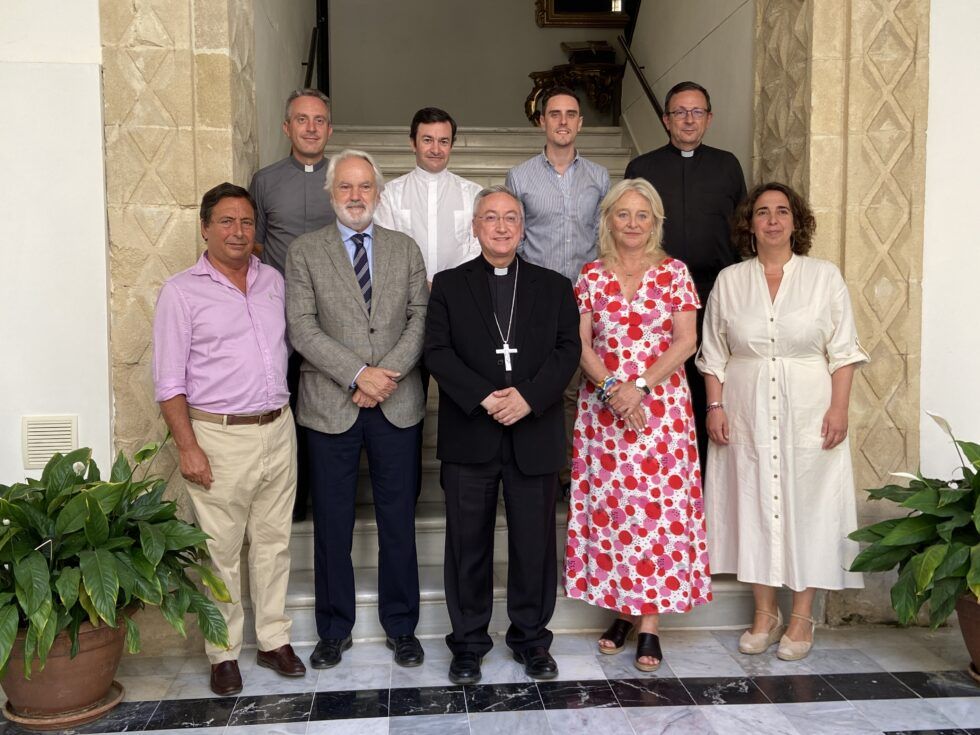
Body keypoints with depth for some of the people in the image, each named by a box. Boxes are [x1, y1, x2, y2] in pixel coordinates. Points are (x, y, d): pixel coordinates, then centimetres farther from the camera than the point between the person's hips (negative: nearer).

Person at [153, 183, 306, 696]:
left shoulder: (273, 281, 9)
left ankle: (273, 640, 26)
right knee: (221, 550, 4)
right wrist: (188, 447, -12)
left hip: (278, 429, 5)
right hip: (219, 437, -4)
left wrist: (284, 413, 8)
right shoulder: (182, 291, -5)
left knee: (273, 542, 12)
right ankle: (224, 652, 20)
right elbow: (168, 379, -7)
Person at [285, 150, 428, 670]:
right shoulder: (305, 251, 4)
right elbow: (302, 327, -6)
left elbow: (420, 318, 3)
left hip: (397, 405, 2)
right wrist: (358, 374, -15)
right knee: (332, 524, 8)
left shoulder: (405, 249, 11)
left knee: (398, 522, 9)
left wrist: (389, 373, -12)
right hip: (330, 407, -1)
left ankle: (401, 627, 24)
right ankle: (334, 630, 24)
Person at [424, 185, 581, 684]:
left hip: (534, 436, 1)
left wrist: (528, 395, -15)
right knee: (468, 544, 7)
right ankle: (468, 643, 22)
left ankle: (531, 638, 26)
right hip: (469, 437, 0)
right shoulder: (448, 286, 8)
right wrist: (484, 397, -15)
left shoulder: (554, 287, 11)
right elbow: (438, 352, -3)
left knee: (535, 543, 8)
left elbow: (568, 349, 0)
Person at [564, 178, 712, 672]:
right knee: (608, 506, 5)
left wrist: (639, 386, -14)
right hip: (602, 407, 2)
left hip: (660, 407, -2)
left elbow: (684, 341, -4)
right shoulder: (591, 276, 7)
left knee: (657, 508, -2)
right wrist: (611, 387, -14)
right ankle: (621, 608, 20)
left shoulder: (674, 273, 3)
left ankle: (650, 624, 7)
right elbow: (580, 343, 1)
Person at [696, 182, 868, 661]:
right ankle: (765, 615, 19)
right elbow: (714, 352, 7)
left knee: (807, 505, 3)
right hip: (745, 412, 2)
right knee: (753, 504, 5)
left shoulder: (824, 276, 2)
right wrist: (715, 406, -1)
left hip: (808, 413, -1)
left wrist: (838, 407, -8)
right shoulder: (729, 281, 7)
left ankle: (801, 618, 16)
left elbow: (843, 351, 0)